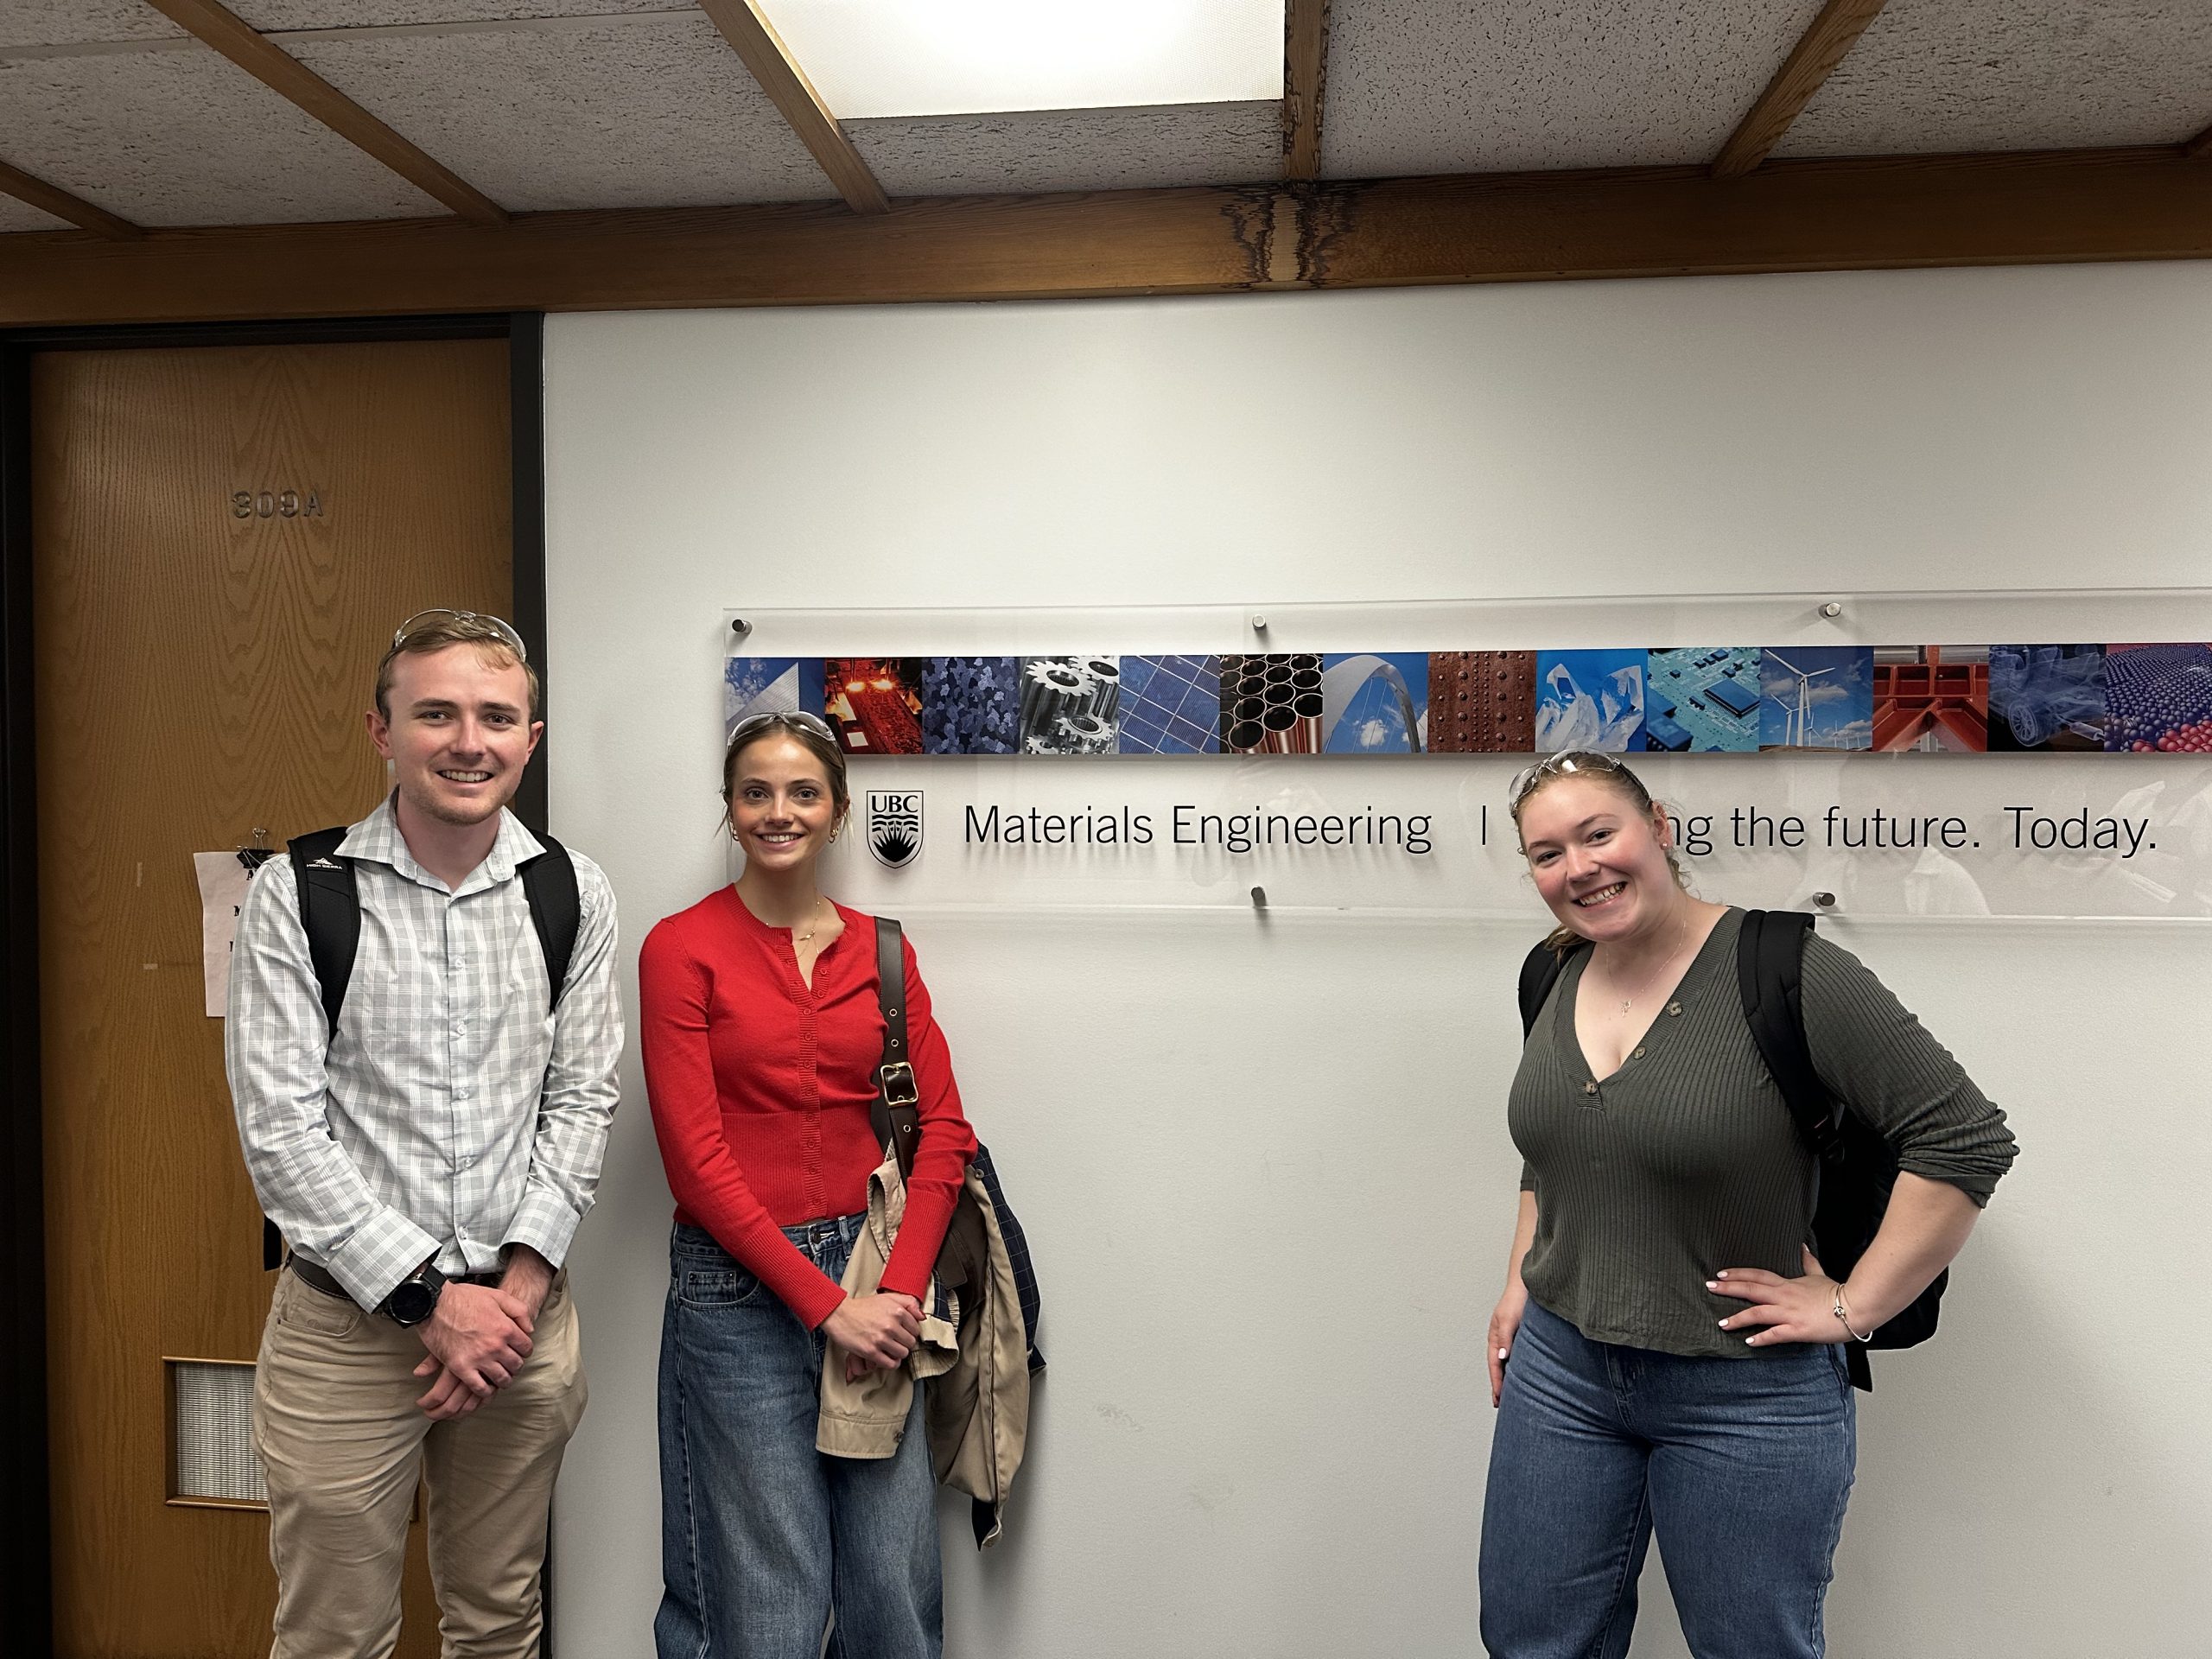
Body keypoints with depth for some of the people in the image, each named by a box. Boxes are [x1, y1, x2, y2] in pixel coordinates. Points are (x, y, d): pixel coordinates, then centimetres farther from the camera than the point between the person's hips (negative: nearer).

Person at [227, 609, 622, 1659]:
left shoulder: (574, 893, 0)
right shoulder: (295, 893, -7)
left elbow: (580, 1099, 1)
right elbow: (280, 1130, -11)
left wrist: (520, 1285, -9)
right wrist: (430, 1298, -13)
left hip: (520, 1313, 2)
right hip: (348, 1317, -2)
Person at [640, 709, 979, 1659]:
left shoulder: (880, 951, 7)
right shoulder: (682, 947, -4)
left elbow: (944, 1130, 4)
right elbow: (696, 1158, -9)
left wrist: (901, 1290, -9)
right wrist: (824, 1302, -13)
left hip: (870, 1272, 4)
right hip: (740, 1288, -3)